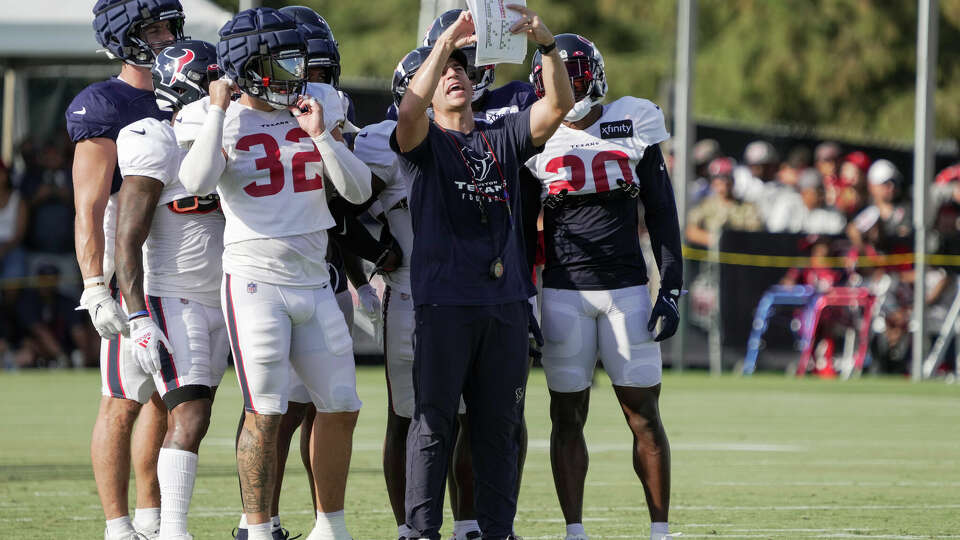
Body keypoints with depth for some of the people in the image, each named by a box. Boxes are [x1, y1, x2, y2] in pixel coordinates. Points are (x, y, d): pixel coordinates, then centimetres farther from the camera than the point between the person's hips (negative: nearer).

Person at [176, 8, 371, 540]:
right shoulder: (217, 119, -3)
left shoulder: (318, 110, 10)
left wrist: (321, 135, -7)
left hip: (313, 282, 5)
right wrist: (220, 110, -17)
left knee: (340, 408, 8)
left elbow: (358, 190, 4)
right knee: (265, 413, -7)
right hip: (255, 282, -5)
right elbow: (197, 182, -24)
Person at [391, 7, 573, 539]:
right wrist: (446, 42, -23)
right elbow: (410, 109, -18)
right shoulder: (422, 142, 5)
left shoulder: (503, 138, 16)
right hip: (443, 300, -4)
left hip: (505, 301, 4)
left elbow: (558, 105, 1)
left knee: (499, 425, 7)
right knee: (433, 421, -3)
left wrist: (546, 44, -15)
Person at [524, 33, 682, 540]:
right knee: (567, 415, 2)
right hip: (563, 292, 1)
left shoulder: (634, 127, 4)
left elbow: (662, 214, 5)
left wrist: (671, 290, -2)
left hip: (626, 289, 0)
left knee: (644, 413, -1)